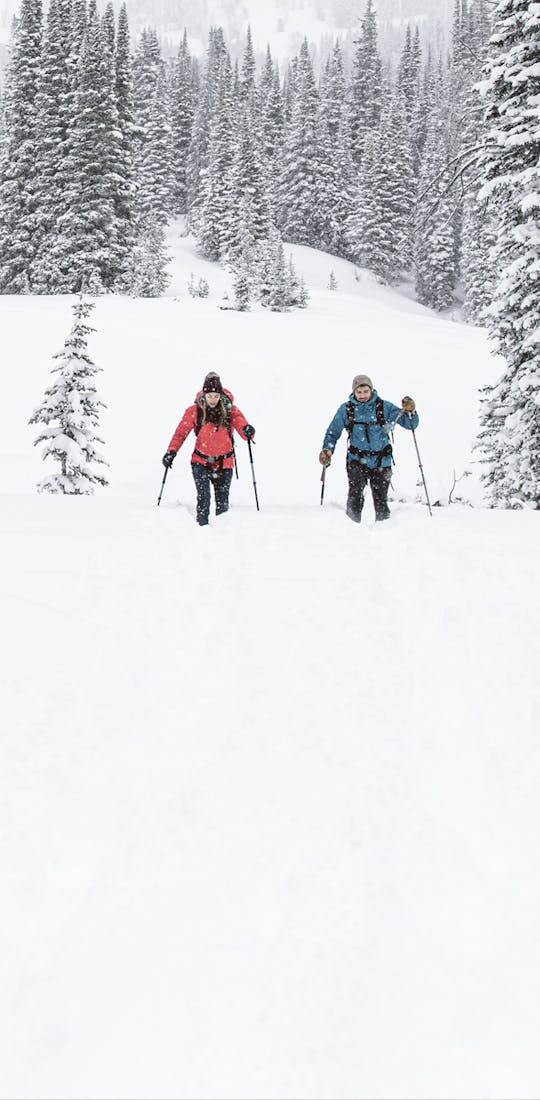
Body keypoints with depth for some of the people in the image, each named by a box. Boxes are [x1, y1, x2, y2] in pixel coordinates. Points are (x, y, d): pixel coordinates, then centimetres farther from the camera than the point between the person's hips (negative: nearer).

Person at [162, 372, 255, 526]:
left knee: (222, 501, 6)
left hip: (224, 462, 1)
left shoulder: (229, 410, -7)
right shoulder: (194, 411, -7)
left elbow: (240, 423, -17)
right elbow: (181, 432, -6)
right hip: (201, 461, -1)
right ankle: (202, 525, -9)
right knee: (203, 496, -17)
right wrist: (172, 451, -18)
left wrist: (247, 430, -41)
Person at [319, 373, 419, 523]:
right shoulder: (346, 410, 2)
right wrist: (327, 449, -5)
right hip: (357, 460, -1)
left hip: (381, 461, 1)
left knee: (381, 502, 4)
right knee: (356, 490, -25)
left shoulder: (384, 407, -1)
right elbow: (333, 432, 11)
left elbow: (410, 424, -1)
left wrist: (410, 412, -22)